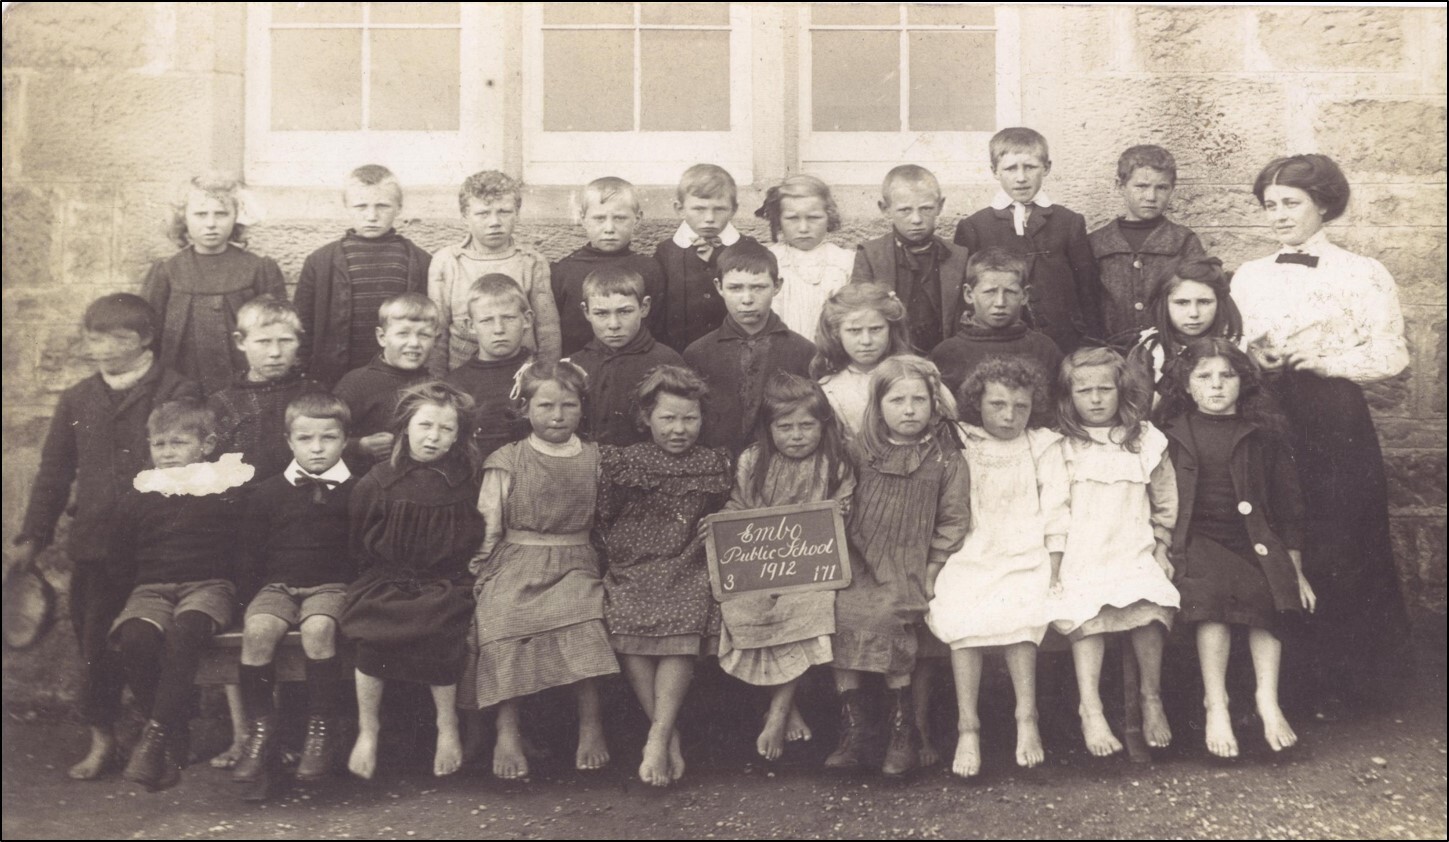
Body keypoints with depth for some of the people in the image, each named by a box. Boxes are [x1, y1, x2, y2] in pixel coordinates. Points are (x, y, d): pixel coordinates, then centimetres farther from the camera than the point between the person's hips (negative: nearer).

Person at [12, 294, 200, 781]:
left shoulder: (178, 395, -2)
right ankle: (101, 740, 18)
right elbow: (54, 474, 16)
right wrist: (33, 537, 13)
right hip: (93, 544, 4)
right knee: (94, 643, 5)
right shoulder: (77, 400, 13)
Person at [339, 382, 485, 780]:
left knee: (438, 630, -30)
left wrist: (458, 581, 1)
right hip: (384, 582, 1)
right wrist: (377, 579, 3)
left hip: (444, 584, -1)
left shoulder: (465, 485, 3)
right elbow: (358, 545, 11)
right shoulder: (377, 482, 2)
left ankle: (448, 728, -10)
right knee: (370, 632, -27)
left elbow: (474, 545, 10)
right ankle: (367, 732, -9)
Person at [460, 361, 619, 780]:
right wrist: (483, 550, -10)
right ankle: (507, 732, -15)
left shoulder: (594, 459, 12)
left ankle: (591, 725, -13)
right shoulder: (507, 461, 7)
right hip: (516, 563, 0)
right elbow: (490, 521, 4)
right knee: (501, 621, -28)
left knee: (584, 623, -29)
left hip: (574, 566, 1)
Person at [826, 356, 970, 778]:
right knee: (838, 609, -24)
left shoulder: (946, 460, 3)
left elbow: (953, 521, 1)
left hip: (909, 568, -3)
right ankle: (852, 725, -15)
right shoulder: (861, 451, 10)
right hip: (858, 562, 3)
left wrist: (930, 573, -8)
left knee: (884, 614, -29)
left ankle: (902, 727, -13)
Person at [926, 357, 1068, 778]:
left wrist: (1053, 571, -3)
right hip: (968, 557, 1)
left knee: (1017, 613, -30)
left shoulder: (1043, 447, 12)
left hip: (1026, 559, 0)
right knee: (961, 618, -27)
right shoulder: (960, 447, 12)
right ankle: (967, 727, -24)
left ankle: (1027, 719, -22)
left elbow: (1055, 515, 7)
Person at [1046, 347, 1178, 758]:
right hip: (1080, 557, -1)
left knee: (1149, 604, -22)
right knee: (1088, 610, -23)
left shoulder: (1146, 442, 11)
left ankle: (1152, 699, -3)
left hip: (1134, 554, 1)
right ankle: (1091, 710, -21)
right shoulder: (1062, 448, 8)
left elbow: (1165, 503, 17)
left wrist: (1160, 548, 9)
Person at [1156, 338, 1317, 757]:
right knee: (1214, 593, -30)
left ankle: (1268, 700, -19)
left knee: (1265, 594, -28)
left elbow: (1287, 502, 12)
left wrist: (1295, 567, 10)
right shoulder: (1172, 436, 7)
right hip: (1196, 541, -1)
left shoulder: (1262, 435, 9)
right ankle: (1215, 706, -25)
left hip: (1254, 542, 2)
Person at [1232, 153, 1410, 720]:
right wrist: (1251, 355, -7)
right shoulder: (1249, 276, 13)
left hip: (1334, 421, -3)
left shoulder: (1361, 274, 0)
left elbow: (1389, 356, -5)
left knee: (1336, 547, 0)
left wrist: (1321, 359, -15)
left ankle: (1333, 683, 14)